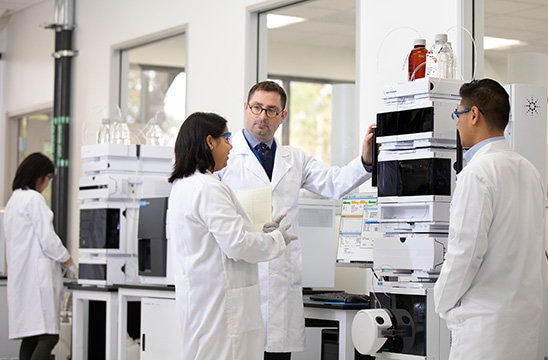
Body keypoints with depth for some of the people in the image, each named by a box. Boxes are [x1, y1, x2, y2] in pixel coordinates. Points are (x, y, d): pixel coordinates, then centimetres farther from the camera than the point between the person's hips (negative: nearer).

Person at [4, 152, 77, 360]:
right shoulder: (34, 199, -9)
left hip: (21, 276, 10)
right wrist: (68, 262, 1)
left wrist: (61, 261, 19)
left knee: (30, 339, 7)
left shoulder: (14, 200, 20)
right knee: (48, 336, -13)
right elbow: (47, 239, -13)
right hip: (37, 273, -10)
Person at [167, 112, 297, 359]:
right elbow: (237, 244, -20)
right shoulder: (209, 189, -18)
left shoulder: (182, 187, 14)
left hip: (196, 293, 10)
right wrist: (277, 239, -4)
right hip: (218, 300, -10)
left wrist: (260, 232, 16)